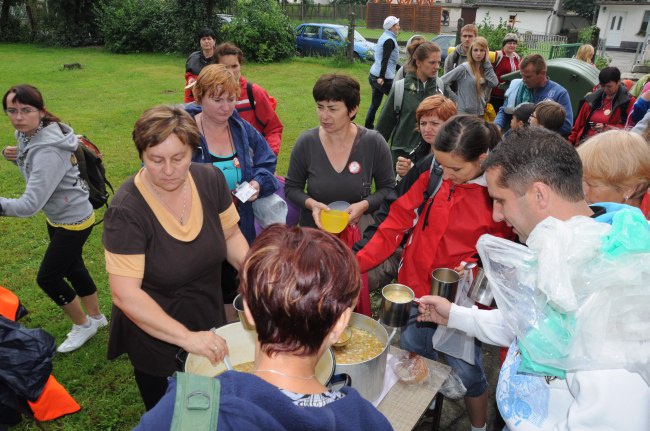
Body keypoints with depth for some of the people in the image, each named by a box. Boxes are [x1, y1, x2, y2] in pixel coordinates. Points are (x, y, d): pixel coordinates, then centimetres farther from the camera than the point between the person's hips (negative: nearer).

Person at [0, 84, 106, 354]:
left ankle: (83, 324, 26)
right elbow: (34, 170, 14)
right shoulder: (27, 135, -3)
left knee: (47, 278, 3)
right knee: (72, 268, 21)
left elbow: (30, 205, -36)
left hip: (73, 221, -9)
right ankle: (96, 317, 41)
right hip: (57, 218, 9)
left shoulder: (48, 150, -31)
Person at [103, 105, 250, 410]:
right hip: (154, 338, -4)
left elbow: (230, 235, 1)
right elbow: (125, 294, -30)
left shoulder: (211, 180, -13)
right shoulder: (126, 210, -26)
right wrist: (187, 337, -37)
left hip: (210, 325, 4)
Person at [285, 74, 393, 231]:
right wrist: (311, 204, -15)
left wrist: (365, 205, -15)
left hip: (358, 228, -1)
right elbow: (292, 187, 5)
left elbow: (388, 188, 2)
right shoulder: (305, 143, -6)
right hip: (314, 227, 1)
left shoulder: (374, 143, -7)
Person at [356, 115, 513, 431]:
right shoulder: (432, 180, -6)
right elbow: (395, 225, -8)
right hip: (416, 291, 3)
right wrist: (355, 264, -16)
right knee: (414, 359, 19)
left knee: (466, 371, 11)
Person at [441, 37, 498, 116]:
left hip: (480, 113, 6)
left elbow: (494, 83, -8)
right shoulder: (463, 68, -10)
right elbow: (442, 81, -11)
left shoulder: (485, 68, 7)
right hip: (464, 112, -6)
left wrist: (487, 63, -5)